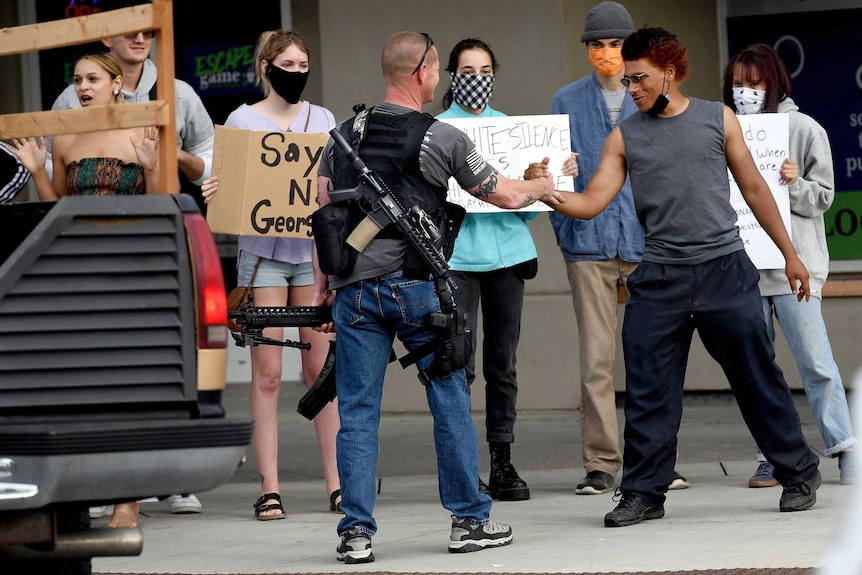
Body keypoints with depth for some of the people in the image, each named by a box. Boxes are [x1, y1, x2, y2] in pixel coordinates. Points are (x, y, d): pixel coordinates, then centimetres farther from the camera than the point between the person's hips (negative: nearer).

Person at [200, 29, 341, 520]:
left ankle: (337, 482, 5)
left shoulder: (323, 120, 12)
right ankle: (269, 487, -4)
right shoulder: (243, 121, 3)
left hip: (315, 252, 2)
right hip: (263, 253, -2)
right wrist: (211, 196, -18)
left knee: (323, 369, 1)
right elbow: (226, 187, 4)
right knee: (268, 373, -4)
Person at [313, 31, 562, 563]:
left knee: (357, 412, 3)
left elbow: (324, 213, 9)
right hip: (417, 286, -3)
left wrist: (323, 284, 15)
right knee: (451, 400, 10)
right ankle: (470, 520, 14)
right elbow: (505, 195, 8)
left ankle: (357, 533, -1)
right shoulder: (443, 138, -2)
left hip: (355, 292, 3)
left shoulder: (345, 135, 8)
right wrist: (542, 188, 29)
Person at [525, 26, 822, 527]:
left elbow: (754, 188, 11)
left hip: (725, 270, -1)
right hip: (660, 279, 2)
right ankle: (643, 492, 8)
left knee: (758, 378, 3)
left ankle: (799, 474, 16)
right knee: (648, 389, -1)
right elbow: (591, 203, 2)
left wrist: (790, 254, 12)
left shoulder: (717, 119, 6)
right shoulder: (625, 137, 8)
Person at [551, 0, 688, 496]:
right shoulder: (568, 102, 9)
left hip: (649, 242, 0)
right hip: (590, 243, 0)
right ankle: (601, 463, 3)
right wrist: (564, 229, -2)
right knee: (596, 358, -2)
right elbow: (557, 170, 10)